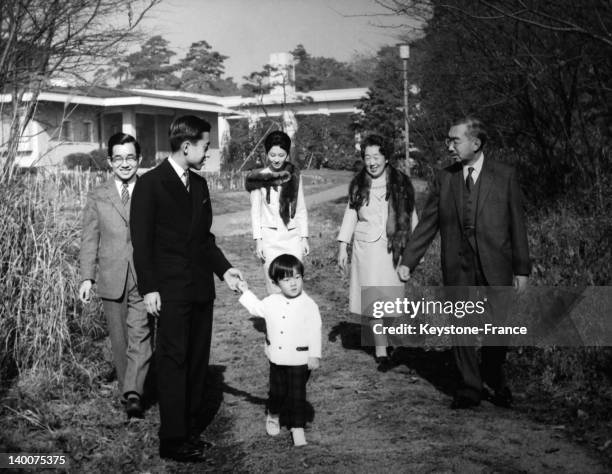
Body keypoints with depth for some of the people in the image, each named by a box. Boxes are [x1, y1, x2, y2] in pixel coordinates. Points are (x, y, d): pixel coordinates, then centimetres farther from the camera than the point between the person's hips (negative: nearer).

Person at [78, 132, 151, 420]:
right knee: (119, 341, 10)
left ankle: (132, 393, -16)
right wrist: (86, 277, -3)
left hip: (145, 278, -2)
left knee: (140, 335, -14)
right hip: (112, 279, 2)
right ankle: (129, 391, 23)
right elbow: (89, 240, 7)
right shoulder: (97, 198, 8)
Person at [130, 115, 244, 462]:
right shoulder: (150, 184, -8)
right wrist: (149, 288, -13)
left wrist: (224, 268, 3)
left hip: (201, 288, 7)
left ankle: (192, 429, 22)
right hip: (171, 291, -7)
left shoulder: (200, 184, 12)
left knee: (198, 362, 11)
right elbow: (141, 241, -9)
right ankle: (172, 440, 7)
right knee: (174, 362, -2)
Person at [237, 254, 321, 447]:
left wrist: (315, 355, -14)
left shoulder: (309, 305, -13)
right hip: (277, 359, 4)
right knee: (277, 392, 18)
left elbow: (314, 332, -12)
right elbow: (256, 308, 21)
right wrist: (246, 291, 17)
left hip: (300, 360, -4)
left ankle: (298, 428, 14)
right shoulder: (271, 302, 1)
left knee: (297, 395, 2)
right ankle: (273, 416, 44)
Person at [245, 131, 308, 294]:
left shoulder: (294, 175, 6)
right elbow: (255, 211, 4)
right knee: (274, 287, -4)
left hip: (293, 237, 2)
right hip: (270, 237, -1)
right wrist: (258, 240, -1)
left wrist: (304, 237, 6)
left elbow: (301, 209, 10)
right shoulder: (259, 178, 1)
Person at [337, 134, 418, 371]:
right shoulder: (358, 185, 5)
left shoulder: (401, 184, 0)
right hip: (365, 250, 1)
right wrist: (343, 246, 5)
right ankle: (381, 351, 7)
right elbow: (350, 214, 10)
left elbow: (410, 216, 5)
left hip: (392, 250, -1)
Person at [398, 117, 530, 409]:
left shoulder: (504, 176, 2)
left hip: (495, 268, -1)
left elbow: (516, 224, 3)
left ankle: (493, 379, 28)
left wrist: (522, 269, 1)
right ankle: (469, 389, 21)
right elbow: (427, 224, 9)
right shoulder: (444, 179, 7)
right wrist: (408, 261, 3)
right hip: (457, 269, 2)